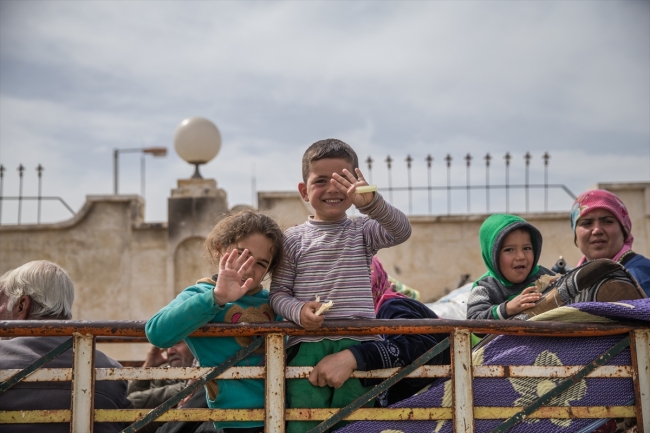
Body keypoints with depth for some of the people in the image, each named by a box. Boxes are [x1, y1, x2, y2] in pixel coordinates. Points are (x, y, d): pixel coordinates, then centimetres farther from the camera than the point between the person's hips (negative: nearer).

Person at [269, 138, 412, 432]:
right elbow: (278, 293, 7)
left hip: (359, 343, 0)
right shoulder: (293, 239, 9)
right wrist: (298, 311, -17)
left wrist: (370, 202, -29)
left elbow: (401, 231, -11)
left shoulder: (363, 231, 10)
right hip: (308, 345, 0)